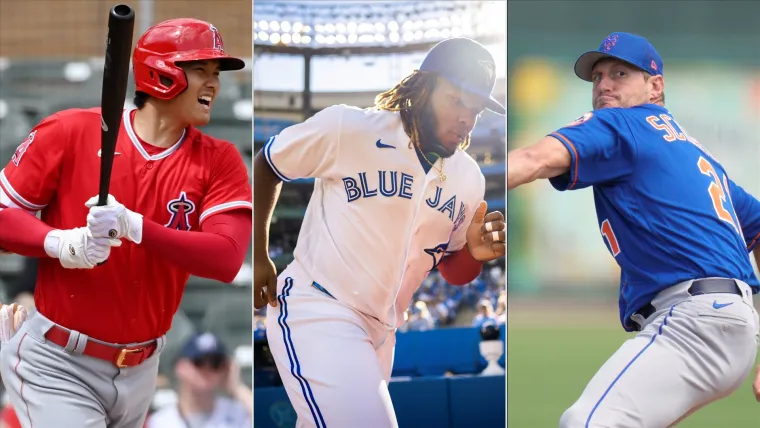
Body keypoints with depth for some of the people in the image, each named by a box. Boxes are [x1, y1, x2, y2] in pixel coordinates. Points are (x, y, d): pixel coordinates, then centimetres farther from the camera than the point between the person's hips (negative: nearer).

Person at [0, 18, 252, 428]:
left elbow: (227, 259, -16)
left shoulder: (219, 161, -2)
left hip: (140, 373, 4)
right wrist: (61, 244, -23)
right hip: (58, 366, -4)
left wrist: (135, 227, -29)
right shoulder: (71, 131, -7)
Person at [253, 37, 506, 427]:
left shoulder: (469, 178, 5)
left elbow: (453, 271, 14)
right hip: (317, 308, -7)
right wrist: (258, 257, -1)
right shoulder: (348, 129, -12)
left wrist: (474, 253, -9)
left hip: (381, 332, 7)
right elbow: (265, 166, 3)